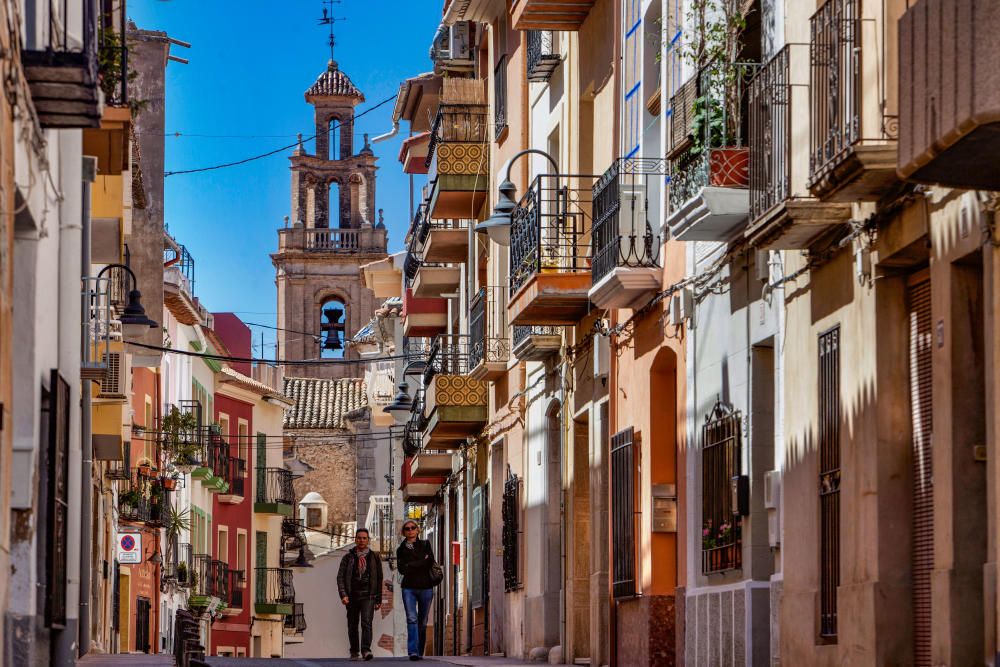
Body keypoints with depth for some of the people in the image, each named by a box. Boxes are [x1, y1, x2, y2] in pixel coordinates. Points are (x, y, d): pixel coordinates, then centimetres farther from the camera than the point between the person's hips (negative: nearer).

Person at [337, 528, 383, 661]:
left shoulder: (374, 558, 10)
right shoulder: (348, 558, 7)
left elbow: (379, 579, 13)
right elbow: (340, 577, 1)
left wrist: (379, 600, 11)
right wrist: (343, 595, -12)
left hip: (368, 596, -1)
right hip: (352, 596, 1)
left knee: (366, 622, -18)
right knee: (352, 625, 6)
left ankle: (366, 650, -26)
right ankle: (354, 652, 18)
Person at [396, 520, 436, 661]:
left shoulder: (425, 545, 10)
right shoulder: (401, 549, 11)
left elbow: (430, 562, -6)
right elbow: (402, 569, -3)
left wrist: (411, 565, -5)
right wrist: (421, 563, -7)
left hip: (426, 587, 1)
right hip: (409, 588, -1)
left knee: (422, 622, 4)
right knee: (412, 619, -15)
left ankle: (419, 652, 12)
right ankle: (413, 652, -23)